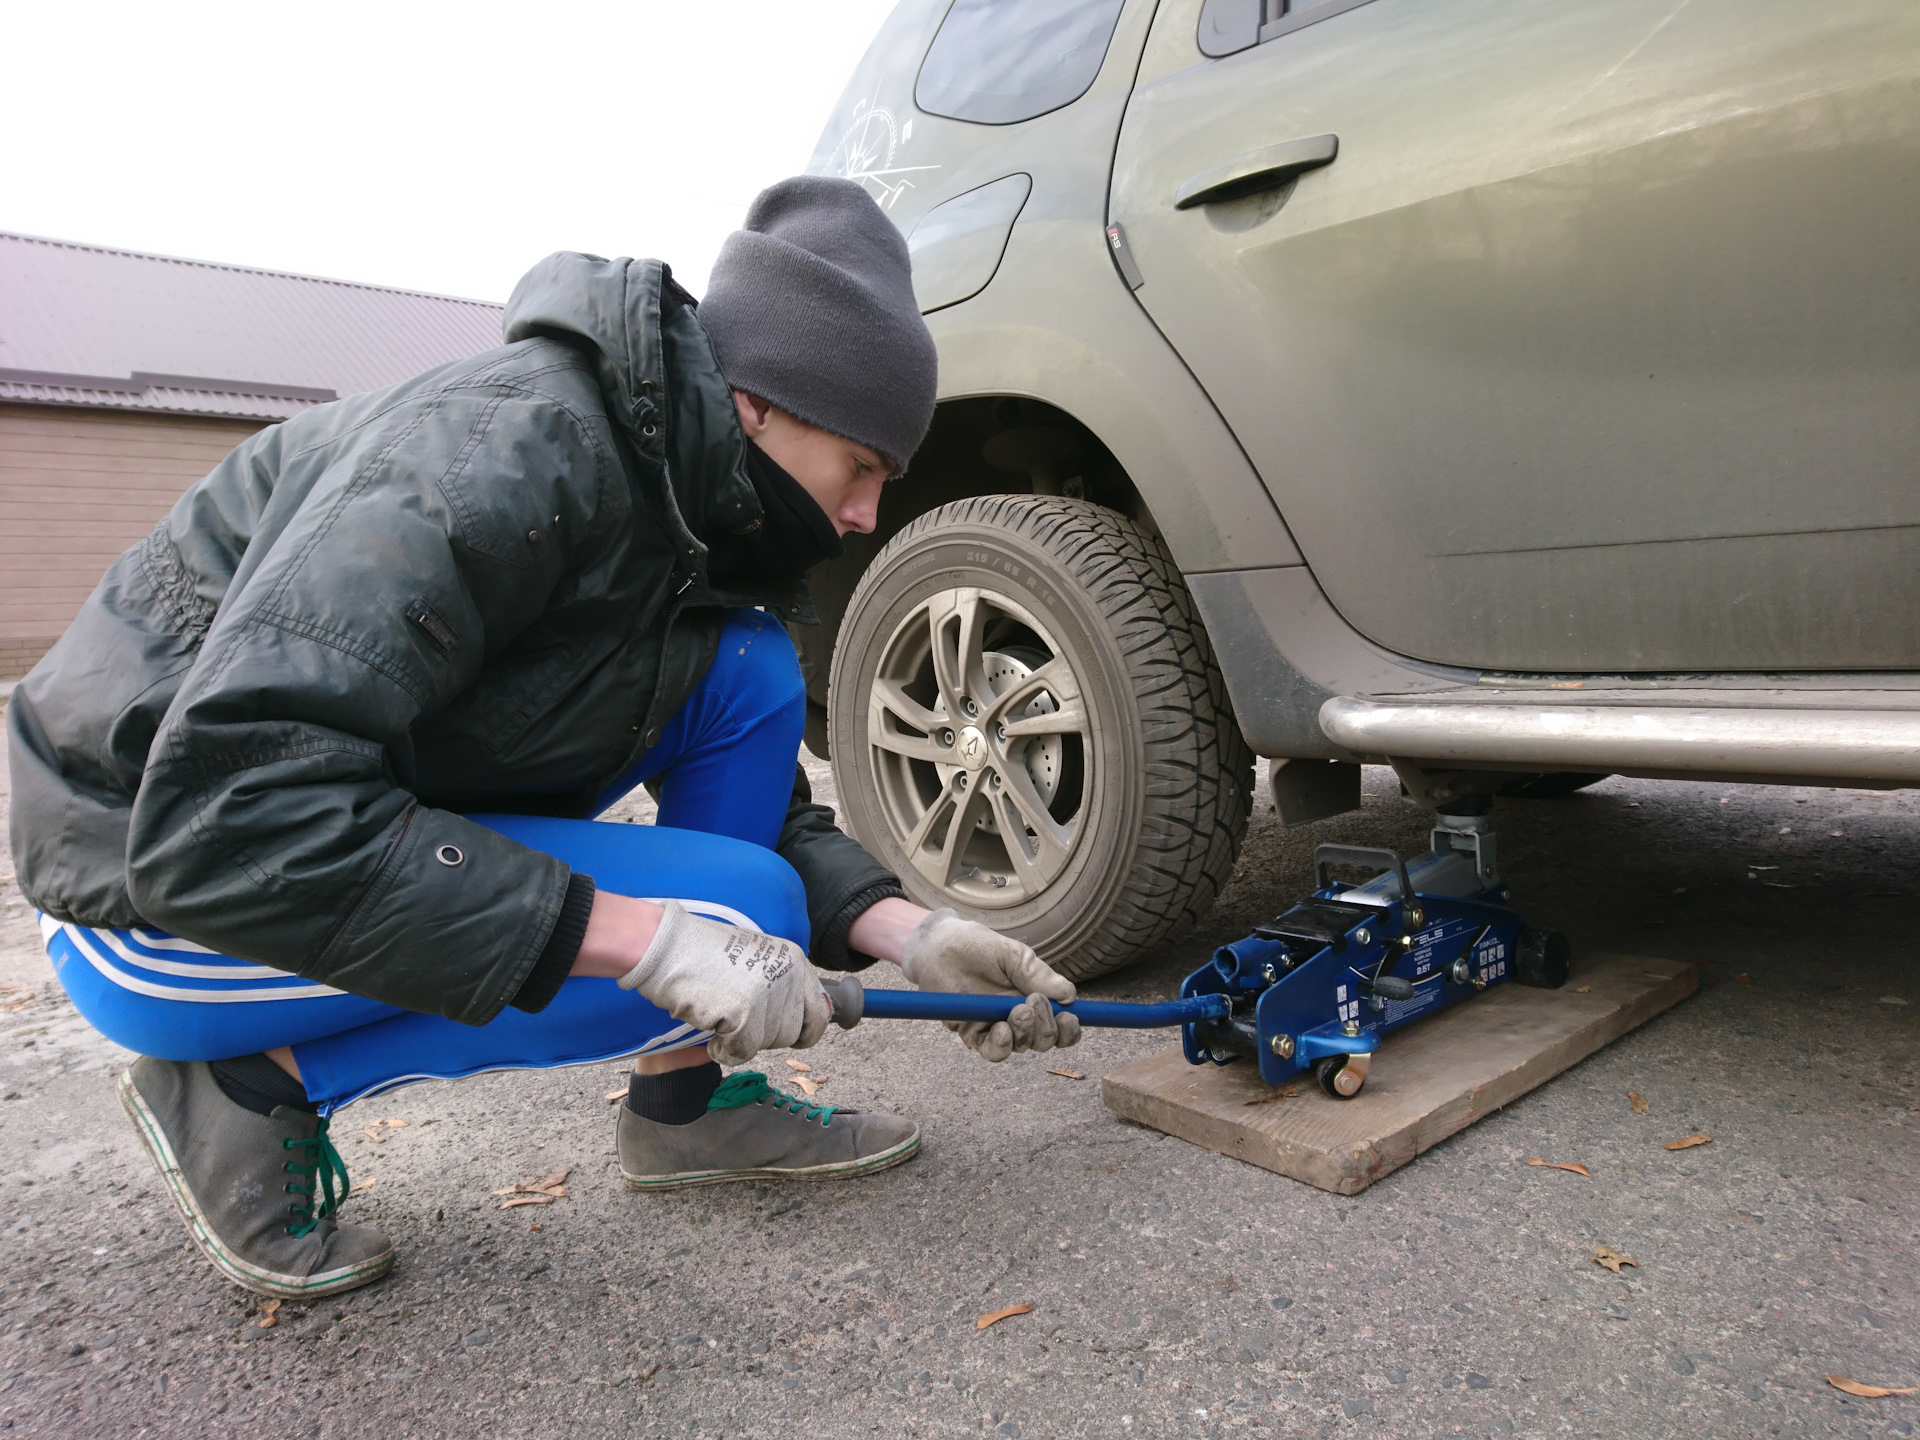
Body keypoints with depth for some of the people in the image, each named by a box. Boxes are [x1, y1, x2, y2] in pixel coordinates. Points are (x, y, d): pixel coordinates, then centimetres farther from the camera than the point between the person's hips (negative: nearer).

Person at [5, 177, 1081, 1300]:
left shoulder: (688, 501, 1)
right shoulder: (510, 448, -27)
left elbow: (771, 812, 7)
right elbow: (224, 818, -34)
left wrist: (904, 931, -10)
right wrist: (644, 938, -35)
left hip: (382, 816, 8)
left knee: (752, 672, -7)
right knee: (738, 907, -20)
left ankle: (688, 1107, 1)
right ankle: (249, 1082, -6)